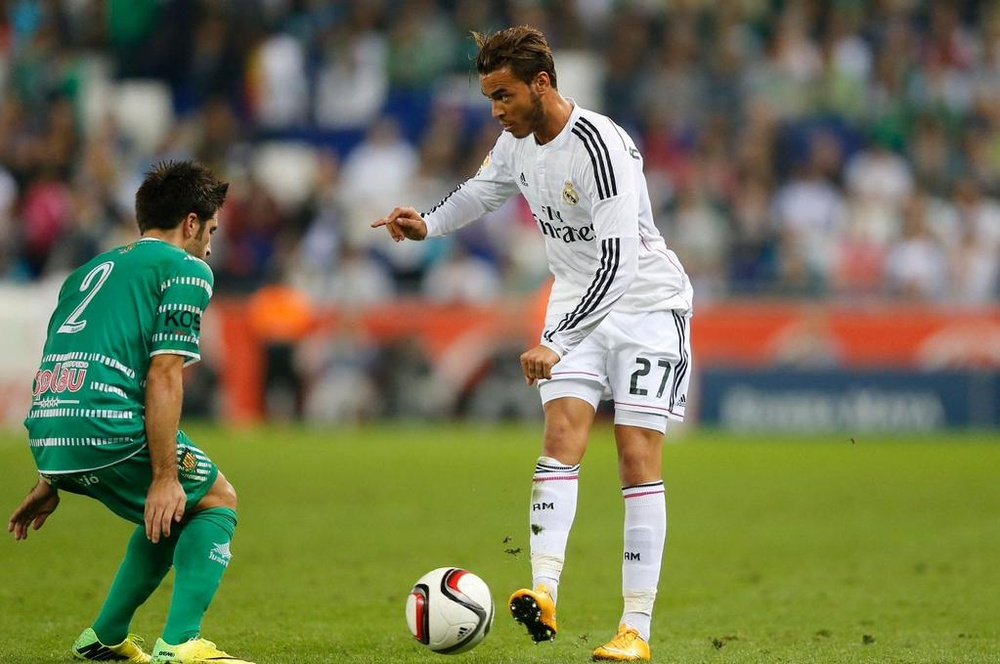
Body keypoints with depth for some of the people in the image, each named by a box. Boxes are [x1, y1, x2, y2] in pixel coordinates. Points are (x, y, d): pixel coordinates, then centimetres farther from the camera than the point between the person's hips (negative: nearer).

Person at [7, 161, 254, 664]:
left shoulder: (92, 270, 27)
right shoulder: (185, 268, 4)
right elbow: (163, 374, -8)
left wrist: (50, 482, 31)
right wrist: (165, 476, -11)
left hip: (47, 437, 8)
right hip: (108, 430, -8)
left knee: (171, 512, 28)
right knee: (217, 500, 12)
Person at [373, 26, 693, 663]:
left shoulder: (600, 147, -28)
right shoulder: (518, 140, -2)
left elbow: (618, 265, -33)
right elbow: (485, 188, 22)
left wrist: (555, 342, -37)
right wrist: (427, 223, 3)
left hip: (645, 304, -7)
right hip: (578, 300, 7)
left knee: (638, 458, -10)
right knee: (562, 432, -13)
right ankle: (544, 594, -27)